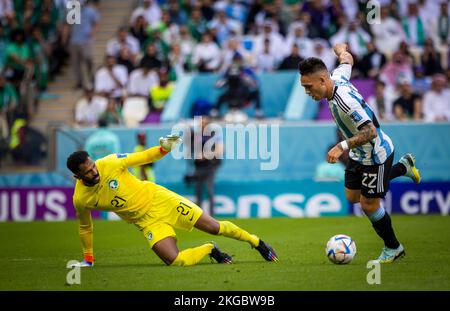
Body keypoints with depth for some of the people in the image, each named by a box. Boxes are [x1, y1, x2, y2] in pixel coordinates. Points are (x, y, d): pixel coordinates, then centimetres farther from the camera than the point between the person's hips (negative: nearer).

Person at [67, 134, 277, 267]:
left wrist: (164, 149, -24)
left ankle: (256, 242, 27)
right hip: (147, 220, 1)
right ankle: (210, 249, 11)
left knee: (215, 227, 0)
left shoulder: (111, 163, -18)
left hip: (158, 199, -1)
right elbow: (85, 228, 6)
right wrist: (88, 259, 13)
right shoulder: (80, 199, -13)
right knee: (174, 261, -21)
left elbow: (143, 158, -6)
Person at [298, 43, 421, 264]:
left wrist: (342, 147, -44)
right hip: (360, 155, 9)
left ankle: (393, 248, 22)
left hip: (376, 154, -9)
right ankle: (403, 167, 34)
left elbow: (370, 132, -37)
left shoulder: (345, 101, -37)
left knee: (369, 204, 0)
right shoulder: (337, 78, -10)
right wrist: (340, 50, 35)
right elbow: (347, 60, 13)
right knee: (353, 196, 19)